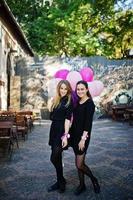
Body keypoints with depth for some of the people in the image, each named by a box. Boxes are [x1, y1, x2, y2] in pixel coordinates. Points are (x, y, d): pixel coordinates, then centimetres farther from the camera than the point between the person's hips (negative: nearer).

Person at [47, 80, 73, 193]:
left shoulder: (69, 100, -7)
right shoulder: (56, 100, 11)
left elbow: (68, 119, -16)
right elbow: (52, 116, 14)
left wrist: (65, 135, -20)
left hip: (62, 131, -7)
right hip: (54, 130, 7)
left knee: (54, 158, -7)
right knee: (57, 158, 13)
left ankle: (61, 182, 13)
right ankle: (60, 182, 26)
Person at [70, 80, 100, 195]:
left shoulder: (89, 103, -12)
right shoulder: (77, 102, 9)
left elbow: (88, 123, -17)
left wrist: (83, 139, -20)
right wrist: (71, 134, 10)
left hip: (83, 136, -7)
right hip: (75, 135, 7)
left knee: (79, 165, -4)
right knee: (79, 163, 13)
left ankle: (94, 180, 20)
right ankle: (82, 185, 27)